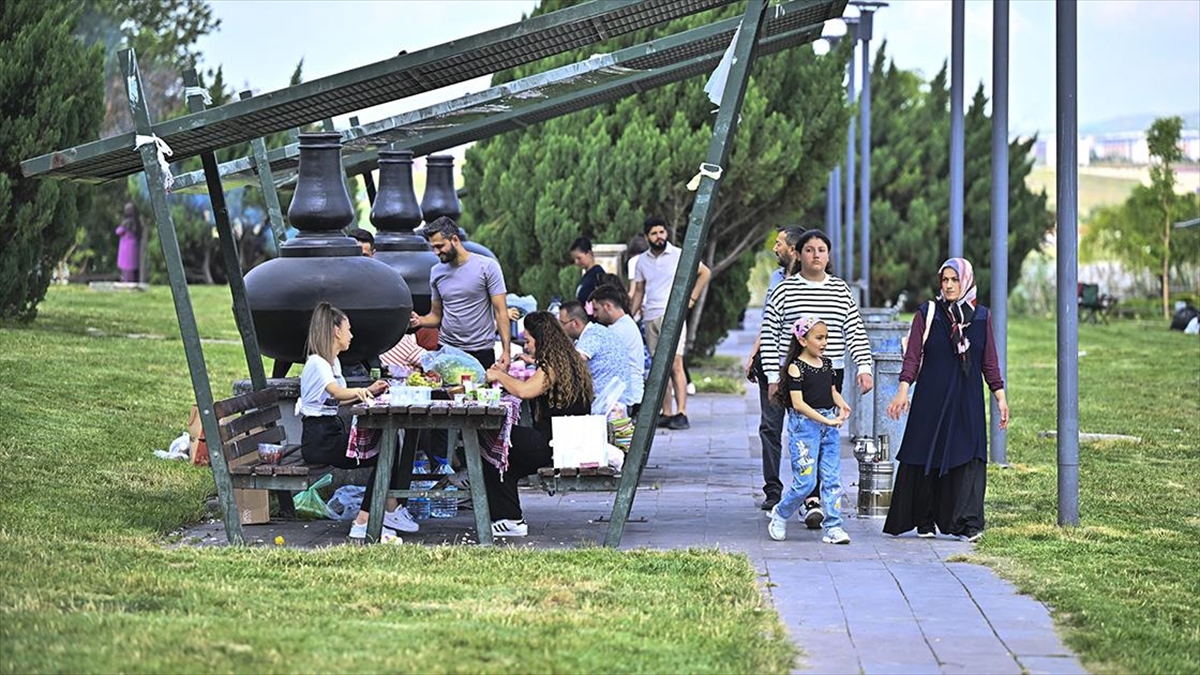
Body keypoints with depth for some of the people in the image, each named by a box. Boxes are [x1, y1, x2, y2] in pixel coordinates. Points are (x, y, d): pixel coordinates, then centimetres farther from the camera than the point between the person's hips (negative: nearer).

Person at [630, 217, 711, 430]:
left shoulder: (678, 255, 0)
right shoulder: (642, 261, 14)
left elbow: (705, 273, 6)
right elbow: (639, 291, 21)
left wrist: (691, 298, 0)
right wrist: (630, 317, 12)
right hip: (650, 318, 5)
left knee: (675, 365, -15)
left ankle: (681, 413, -19)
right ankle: (666, 414, 7)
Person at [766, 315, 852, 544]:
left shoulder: (826, 363, 11)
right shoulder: (796, 368, -11)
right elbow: (798, 403, -16)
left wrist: (841, 405, 0)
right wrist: (825, 420, -21)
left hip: (829, 426, 6)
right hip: (804, 425, -6)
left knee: (832, 479, 2)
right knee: (805, 481, -6)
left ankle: (833, 527, 5)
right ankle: (779, 514, 17)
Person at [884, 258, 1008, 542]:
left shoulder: (981, 316, 7)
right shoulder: (927, 314, 1)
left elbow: (989, 362, 11)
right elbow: (912, 356, -4)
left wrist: (1000, 397, 6)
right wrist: (903, 390, -15)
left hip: (968, 401, 1)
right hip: (932, 399, -1)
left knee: (968, 459, -8)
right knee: (926, 458, 1)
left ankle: (966, 524, -8)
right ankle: (923, 521, 13)